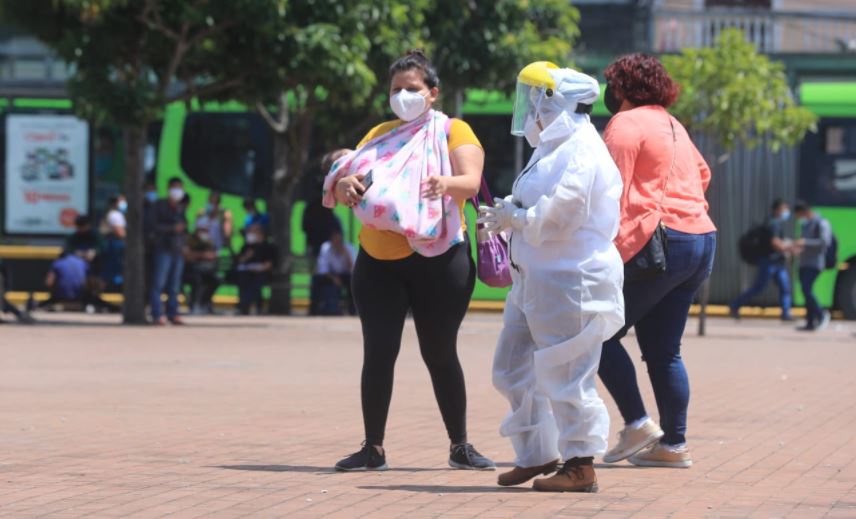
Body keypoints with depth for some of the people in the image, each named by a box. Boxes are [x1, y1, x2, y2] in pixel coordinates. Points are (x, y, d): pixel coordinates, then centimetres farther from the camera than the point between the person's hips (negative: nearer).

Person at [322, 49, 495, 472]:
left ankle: (460, 446, 14)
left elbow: (471, 182, -15)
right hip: (378, 262, 3)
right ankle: (372, 449, 2)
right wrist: (346, 183, -19)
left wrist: (446, 183, -37)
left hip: (437, 260, -3)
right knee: (378, 353, -2)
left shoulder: (454, 132, 1)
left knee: (440, 353, 3)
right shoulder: (380, 135, 14)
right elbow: (341, 183, 5)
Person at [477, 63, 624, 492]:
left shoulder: (581, 152, -17)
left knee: (565, 377, -6)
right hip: (536, 280, 11)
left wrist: (515, 217, -12)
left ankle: (580, 466, 2)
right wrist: (506, 217, 4)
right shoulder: (553, 149, 17)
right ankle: (536, 455, 24)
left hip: (572, 283, -11)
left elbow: (557, 216, -26)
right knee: (513, 370, 14)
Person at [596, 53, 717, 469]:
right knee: (663, 351, 11)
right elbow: (702, 173, 32)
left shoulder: (626, 124, -6)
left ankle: (637, 424, -6)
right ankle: (673, 445, 8)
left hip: (659, 243, -9)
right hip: (701, 239, 9)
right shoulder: (673, 126, 20)